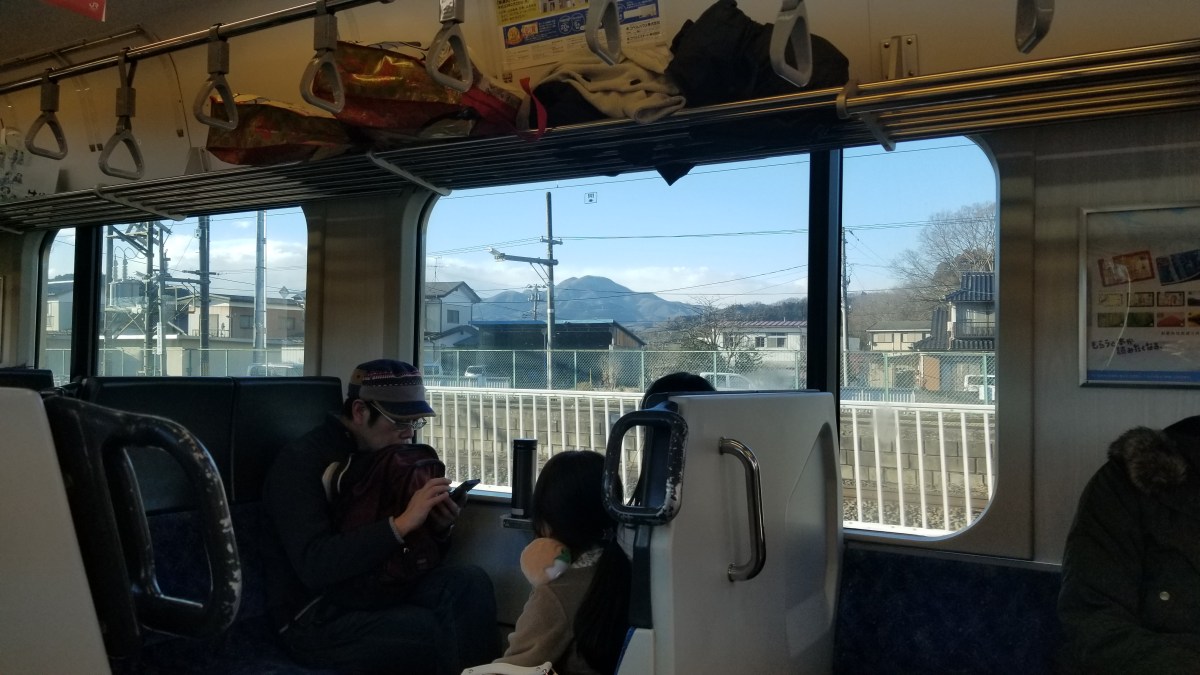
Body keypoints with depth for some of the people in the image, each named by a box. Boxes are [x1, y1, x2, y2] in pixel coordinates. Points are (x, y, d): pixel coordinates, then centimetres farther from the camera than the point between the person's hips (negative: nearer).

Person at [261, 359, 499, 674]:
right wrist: (402, 523, -31)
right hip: (315, 619, -6)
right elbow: (314, 567, -27)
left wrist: (438, 527, -7)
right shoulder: (301, 462, -14)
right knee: (441, 634, -26)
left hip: (374, 591, 7)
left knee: (471, 584, -17)